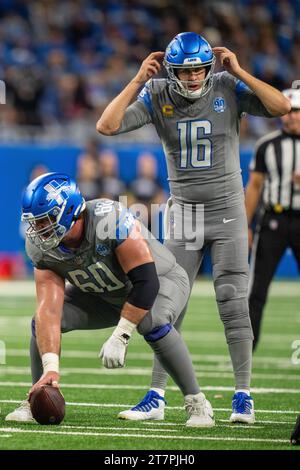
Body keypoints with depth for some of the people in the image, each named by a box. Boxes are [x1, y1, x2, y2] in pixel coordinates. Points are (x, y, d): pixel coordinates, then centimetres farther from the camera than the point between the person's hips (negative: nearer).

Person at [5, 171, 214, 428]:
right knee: (42, 322, -14)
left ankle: (196, 402, -23)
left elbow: (147, 282, -37)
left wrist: (119, 338, -36)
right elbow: (49, 309, -27)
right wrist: (50, 367, -39)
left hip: (161, 279, -5)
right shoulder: (44, 248, -21)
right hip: (104, 295, 5)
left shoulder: (110, 219, -38)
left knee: (152, 323, -37)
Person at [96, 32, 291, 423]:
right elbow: (107, 126, -14)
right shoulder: (158, 96, -4)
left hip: (227, 213, -2)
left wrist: (239, 72, -18)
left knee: (233, 303, -3)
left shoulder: (228, 89, -7)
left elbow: (282, 107, -18)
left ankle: (243, 395, 5)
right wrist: (139, 79, -15)